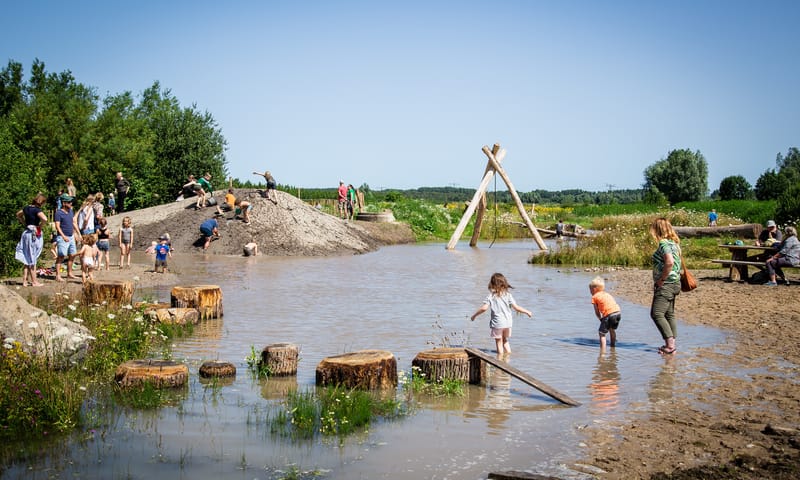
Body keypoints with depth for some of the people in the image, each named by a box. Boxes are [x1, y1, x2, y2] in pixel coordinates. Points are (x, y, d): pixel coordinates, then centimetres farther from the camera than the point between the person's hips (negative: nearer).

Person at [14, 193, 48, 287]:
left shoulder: (26, 208, 7)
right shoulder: (37, 210, -16)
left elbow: (18, 215, 26)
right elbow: (45, 219, -33)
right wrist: (40, 226, -15)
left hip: (26, 232, 7)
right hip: (34, 234, -7)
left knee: (26, 259, 13)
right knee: (32, 260, 1)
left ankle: (24, 281, 16)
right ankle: (34, 282, 9)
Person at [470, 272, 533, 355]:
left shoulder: (491, 296, -8)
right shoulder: (508, 295, -3)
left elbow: (484, 308, -13)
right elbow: (516, 308, -5)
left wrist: (474, 315, 1)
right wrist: (527, 311, 9)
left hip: (497, 323, -3)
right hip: (507, 323, 3)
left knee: (499, 343, 9)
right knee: (505, 341, 24)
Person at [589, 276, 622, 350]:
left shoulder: (594, 297, 10)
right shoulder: (607, 294, 29)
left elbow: (597, 312, 9)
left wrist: (601, 319, 22)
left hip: (609, 314, -7)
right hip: (618, 312, 7)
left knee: (602, 333, 1)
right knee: (612, 329, 31)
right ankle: (613, 346, 44)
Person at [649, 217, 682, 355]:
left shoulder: (664, 243, -16)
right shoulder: (674, 243, 13)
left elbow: (669, 262, -30)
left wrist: (661, 279, -21)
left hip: (666, 285, -10)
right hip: (674, 283, 10)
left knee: (656, 314, -11)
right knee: (669, 314, 15)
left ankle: (670, 344, -12)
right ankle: (671, 344, 19)